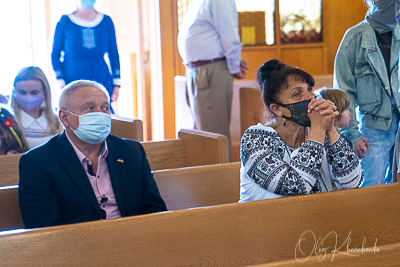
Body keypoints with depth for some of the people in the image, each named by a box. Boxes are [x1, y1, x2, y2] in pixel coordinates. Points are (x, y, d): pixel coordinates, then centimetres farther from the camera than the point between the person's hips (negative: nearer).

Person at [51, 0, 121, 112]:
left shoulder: (106, 21, 7)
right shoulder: (64, 22, 0)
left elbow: (114, 55, 13)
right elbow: (55, 56, 4)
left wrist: (116, 84, 6)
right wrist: (61, 85, -5)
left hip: (103, 83, 2)